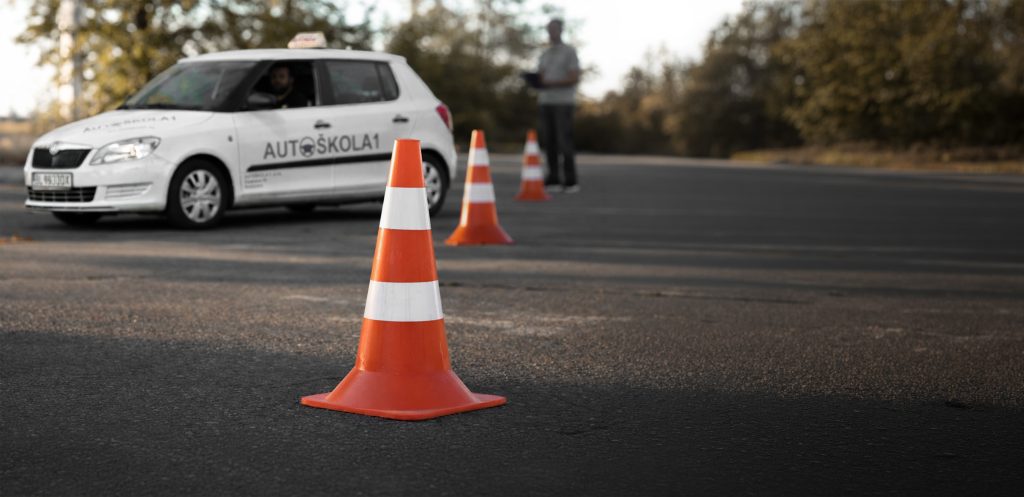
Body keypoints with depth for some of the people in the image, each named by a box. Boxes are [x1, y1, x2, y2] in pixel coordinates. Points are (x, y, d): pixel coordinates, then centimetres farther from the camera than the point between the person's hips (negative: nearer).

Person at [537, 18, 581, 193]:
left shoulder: (569, 52, 0)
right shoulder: (545, 55, 18)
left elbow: (575, 78, -9)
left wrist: (551, 83, -18)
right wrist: (537, 81, -6)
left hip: (563, 101, -6)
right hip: (546, 101, 6)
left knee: (564, 140, -10)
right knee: (549, 141, 2)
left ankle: (571, 181, -8)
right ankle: (553, 179, 4)